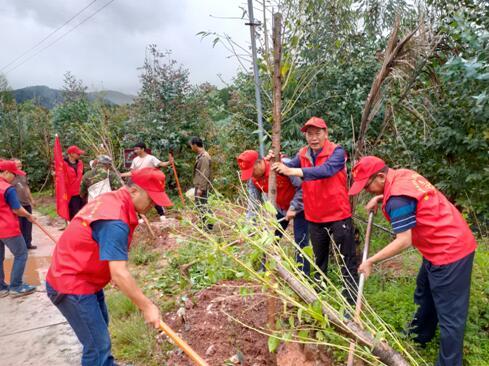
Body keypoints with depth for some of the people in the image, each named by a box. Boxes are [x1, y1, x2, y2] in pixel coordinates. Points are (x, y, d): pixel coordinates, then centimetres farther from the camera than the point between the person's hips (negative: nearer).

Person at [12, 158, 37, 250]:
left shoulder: (23, 175, 10)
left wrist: (31, 199, 21)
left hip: (27, 204, 7)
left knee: (28, 225, 13)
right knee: (19, 226, 1)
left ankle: (28, 243, 24)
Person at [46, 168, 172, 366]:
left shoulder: (113, 199, -1)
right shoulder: (114, 221, -32)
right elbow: (119, 274, -34)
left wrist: (116, 276, 15)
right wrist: (147, 306, -26)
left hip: (81, 276, 11)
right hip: (71, 284, -10)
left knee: (101, 324, 28)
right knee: (98, 344, -3)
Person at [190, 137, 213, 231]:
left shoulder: (204, 157, -18)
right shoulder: (200, 156, 12)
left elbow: (204, 175, -22)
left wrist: (201, 188, -22)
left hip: (202, 187, -10)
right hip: (199, 186, 10)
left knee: (204, 206, -4)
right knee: (199, 205, 17)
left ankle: (208, 226, 3)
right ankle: (203, 223, 28)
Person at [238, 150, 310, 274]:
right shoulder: (253, 179, -11)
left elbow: (302, 187, -26)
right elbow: (253, 204, -8)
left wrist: (293, 208, -24)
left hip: (298, 206, -6)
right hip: (279, 208, 6)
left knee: (300, 242, -8)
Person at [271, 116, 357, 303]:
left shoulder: (337, 152, -15)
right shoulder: (303, 154, 4)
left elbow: (325, 170, -33)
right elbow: (289, 167, -8)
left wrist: (293, 171, -42)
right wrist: (277, 163, -30)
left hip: (338, 216, -5)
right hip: (314, 217, 5)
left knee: (347, 261, 4)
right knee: (319, 261, 21)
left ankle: (352, 300, 16)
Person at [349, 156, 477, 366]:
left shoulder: (397, 199, -25)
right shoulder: (402, 175, 3)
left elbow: (404, 241, -25)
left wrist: (370, 261, -18)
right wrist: (379, 198, 12)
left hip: (449, 252, -11)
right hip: (452, 244, 11)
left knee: (450, 314, -1)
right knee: (424, 295, 25)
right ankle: (419, 337, 44)